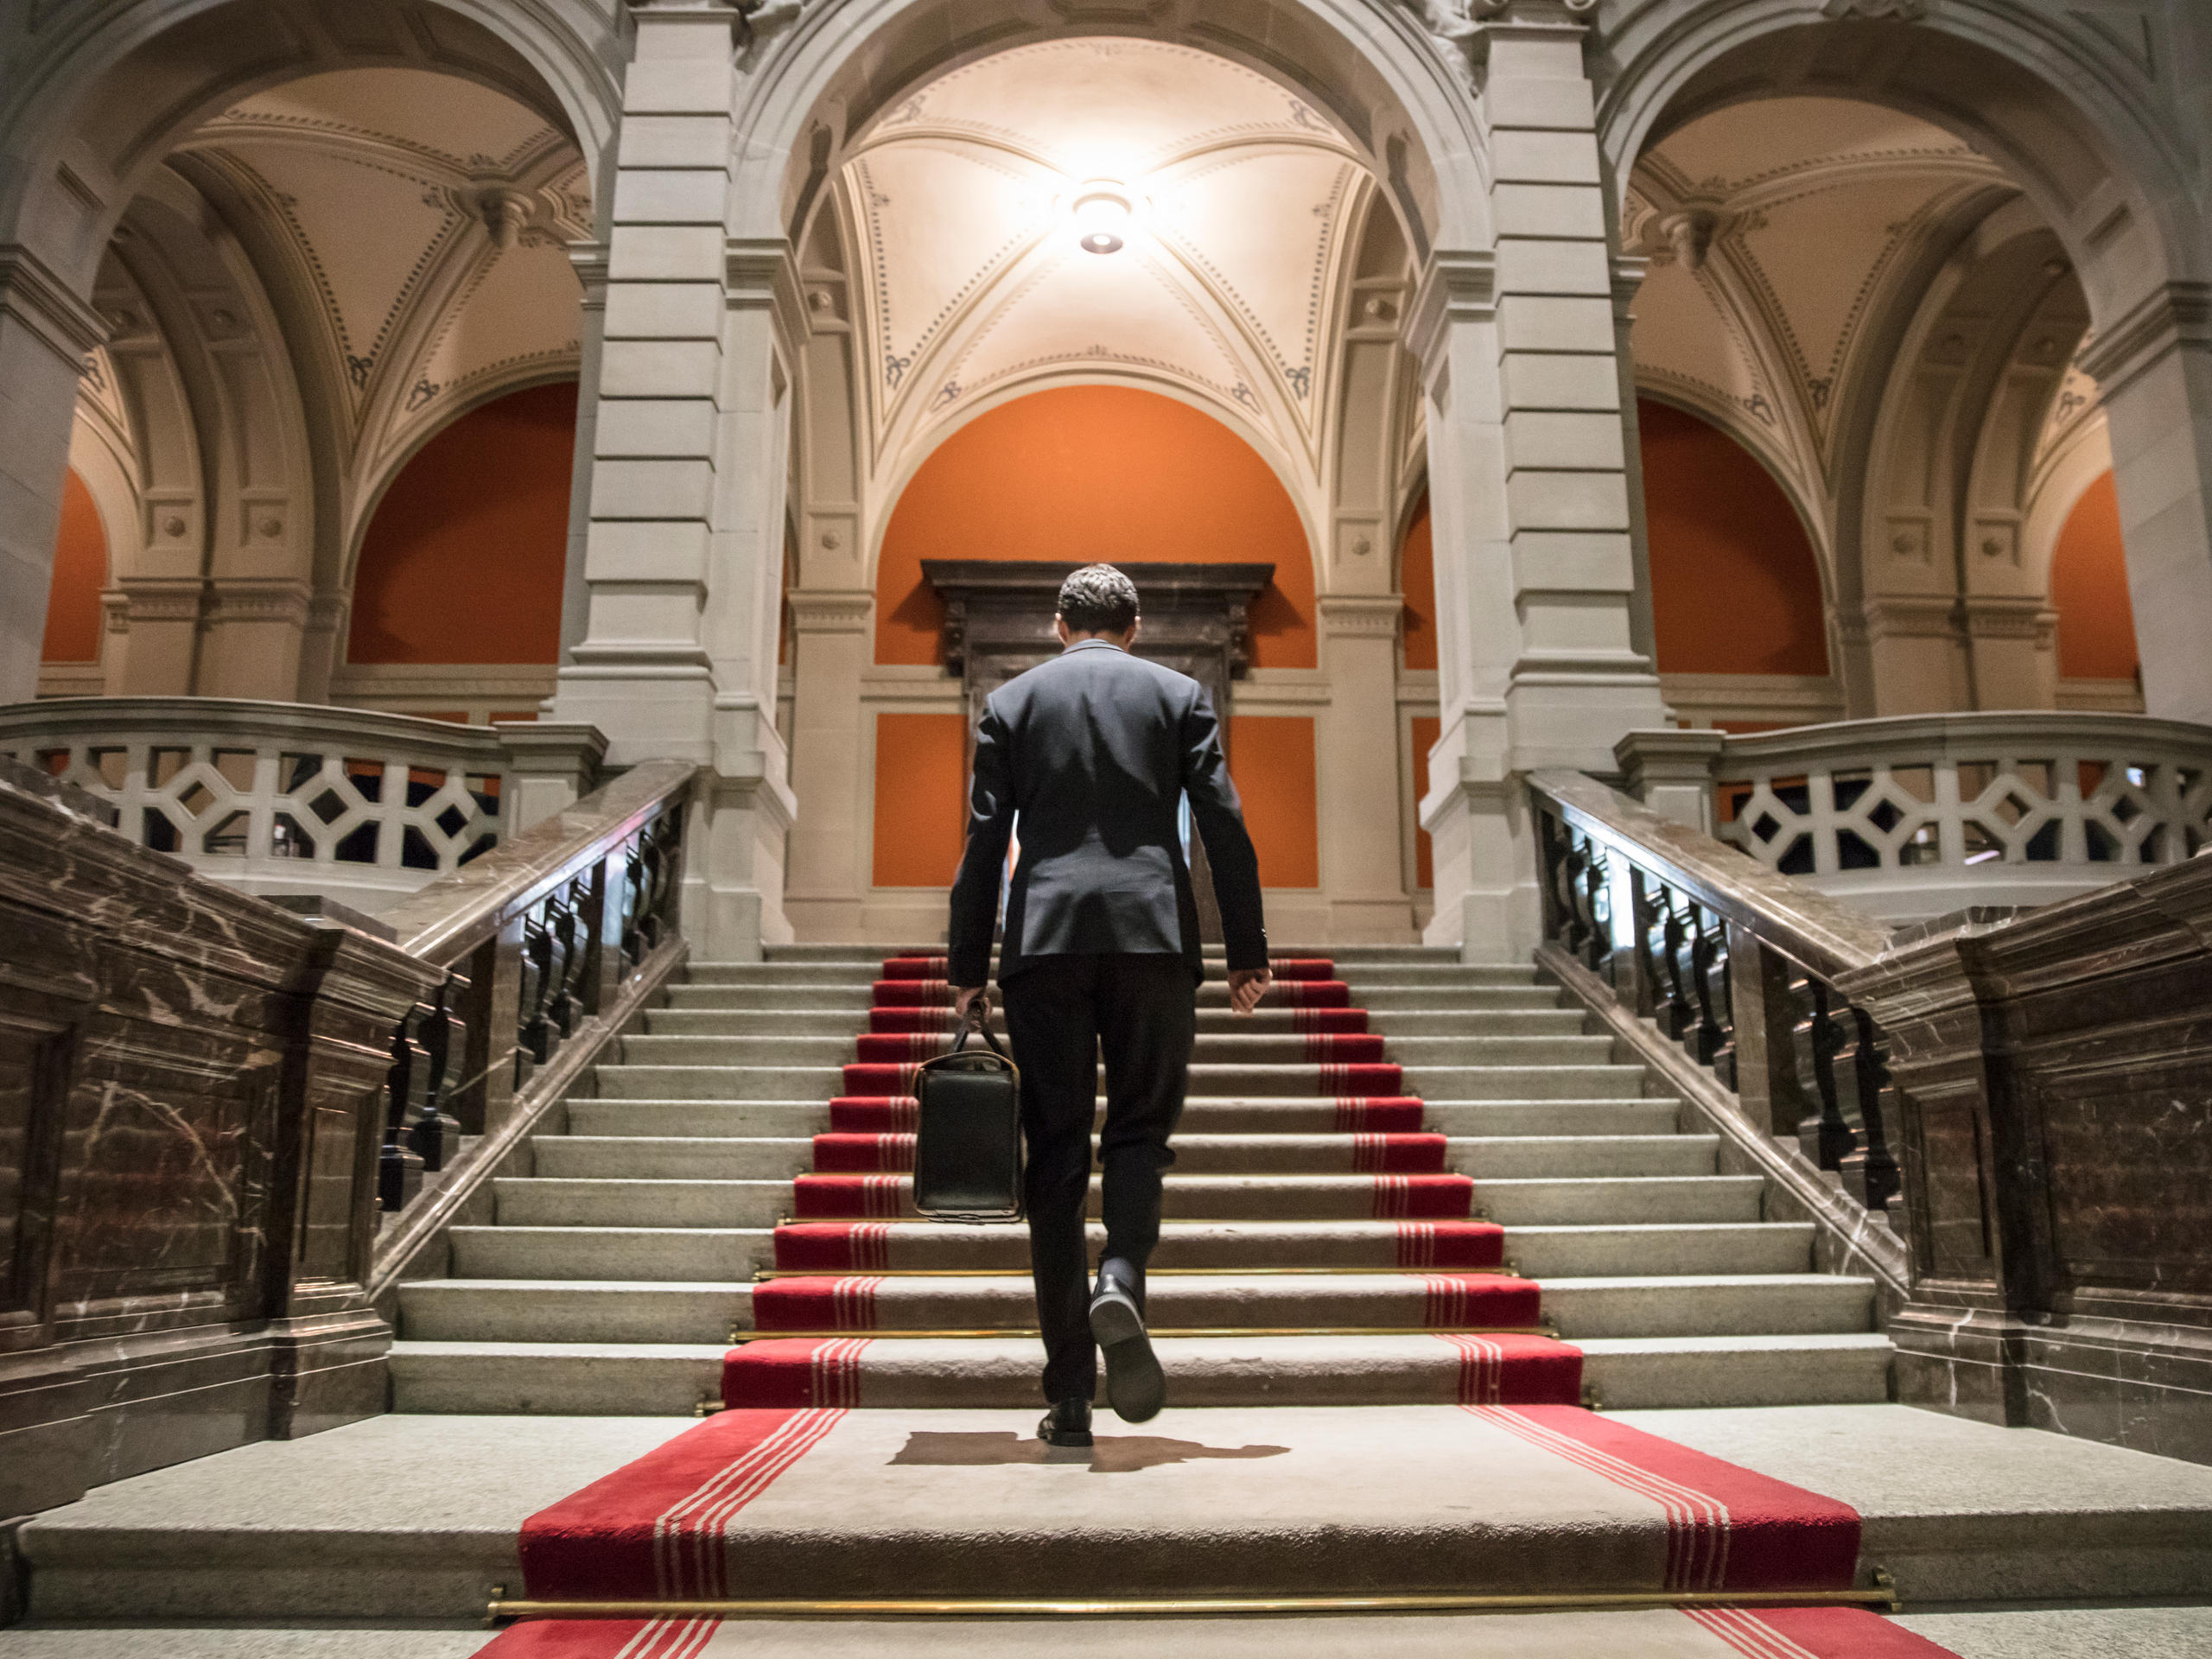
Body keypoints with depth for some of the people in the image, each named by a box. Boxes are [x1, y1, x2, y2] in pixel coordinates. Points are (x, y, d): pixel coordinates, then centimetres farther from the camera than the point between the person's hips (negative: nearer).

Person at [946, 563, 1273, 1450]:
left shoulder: (1011, 700, 12)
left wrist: (968, 968, 10)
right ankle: (1120, 1280, -18)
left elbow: (984, 842, 7)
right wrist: (1247, 953, 7)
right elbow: (1226, 828, 3)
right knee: (1140, 1128, 12)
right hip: (1153, 934, 0)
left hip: (1045, 939, 1)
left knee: (1057, 1154, 4)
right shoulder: (1180, 694, 10)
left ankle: (1069, 1400, 5)